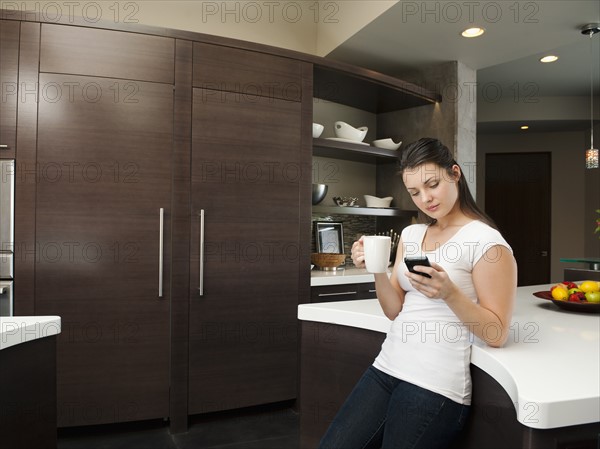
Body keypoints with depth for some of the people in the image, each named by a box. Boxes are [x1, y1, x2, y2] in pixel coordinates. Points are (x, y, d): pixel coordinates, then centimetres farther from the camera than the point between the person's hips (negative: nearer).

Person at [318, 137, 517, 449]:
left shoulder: (486, 241, -9)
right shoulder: (411, 234, 10)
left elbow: (496, 334, -9)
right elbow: (395, 311, 9)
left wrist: (449, 293, -25)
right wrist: (377, 271, -9)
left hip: (436, 386, -5)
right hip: (386, 368, 6)